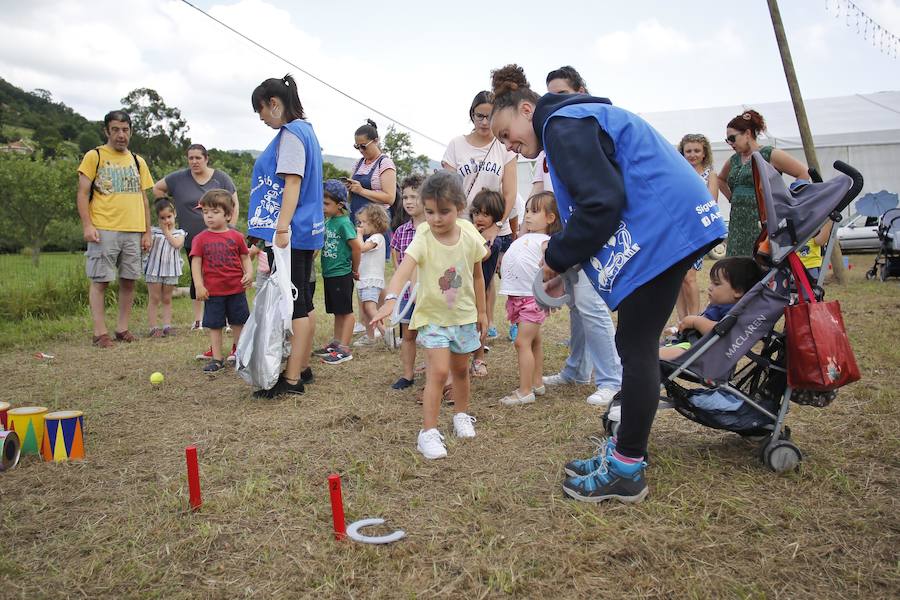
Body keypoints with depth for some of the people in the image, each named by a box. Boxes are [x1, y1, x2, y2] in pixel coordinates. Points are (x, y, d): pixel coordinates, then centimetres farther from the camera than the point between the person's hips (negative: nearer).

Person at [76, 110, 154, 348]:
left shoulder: (138, 162, 16)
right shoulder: (94, 156, 3)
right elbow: (82, 194, -1)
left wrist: (147, 232, 12)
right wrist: (87, 225, -12)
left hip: (133, 231, 4)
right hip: (103, 230, -4)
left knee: (128, 281, 6)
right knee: (100, 281, -2)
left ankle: (122, 328, 16)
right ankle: (100, 333, 3)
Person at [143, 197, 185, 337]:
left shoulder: (179, 233, 5)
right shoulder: (153, 231, 1)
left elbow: (177, 244, -14)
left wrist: (167, 232, -7)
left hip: (170, 270, 1)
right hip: (154, 269, -1)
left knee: (167, 299, 10)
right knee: (154, 299, 2)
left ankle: (167, 326, 11)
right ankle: (153, 327, 4)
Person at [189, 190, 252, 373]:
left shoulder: (236, 237, 0)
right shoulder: (201, 239, -1)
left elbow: (245, 258, 6)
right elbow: (196, 263, -3)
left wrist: (249, 274, -12)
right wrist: (199, 286, -10)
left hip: (236, 289, 0)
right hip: (213, 291, 0)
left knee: (238, 324, 11)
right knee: (214, 326, 7)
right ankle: (217, 359, 16)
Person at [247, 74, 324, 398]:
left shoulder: (291, 133, -10)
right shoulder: (306, 130, 19)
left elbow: (292, 182, -20)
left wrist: (281, 228, -25)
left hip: (290, 234, -10)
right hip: (306, 231, 10)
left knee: (292, 305, -8)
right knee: (301, 303, 14)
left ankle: (291, 379, -3)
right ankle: (302, 367, 23)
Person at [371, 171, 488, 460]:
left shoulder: (470, 236, -11)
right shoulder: (423, 239, -22)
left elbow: (477, 275, 3)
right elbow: (404, 269, -38)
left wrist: (481, 311, 10)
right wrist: (390, 299, -56)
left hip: (464, 314, 4)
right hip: (433, 316, -3)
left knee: (460, 369, 18)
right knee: (439, 371, -14)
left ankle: (461, 415, 42)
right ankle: (428, 432, -3)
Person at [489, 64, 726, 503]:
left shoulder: (562, 123, -9)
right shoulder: (583, 118, 23)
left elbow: (601, 203, -20)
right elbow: (604, 196, 22)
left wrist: (558, 257, -7)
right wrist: (562, 253, 11)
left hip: (660, 231, -11)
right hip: (671, 228, 11)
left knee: (636, 348, -5)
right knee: (637, 345, 14)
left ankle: (627, 471, 5)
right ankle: (625, 449, 24)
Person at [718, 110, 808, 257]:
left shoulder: (770, 155, -3)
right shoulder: (734, 160, 16)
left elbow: (804, 174, -4)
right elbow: (721, 179, 35)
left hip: (762, 223, -6)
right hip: (738, 225, 6)